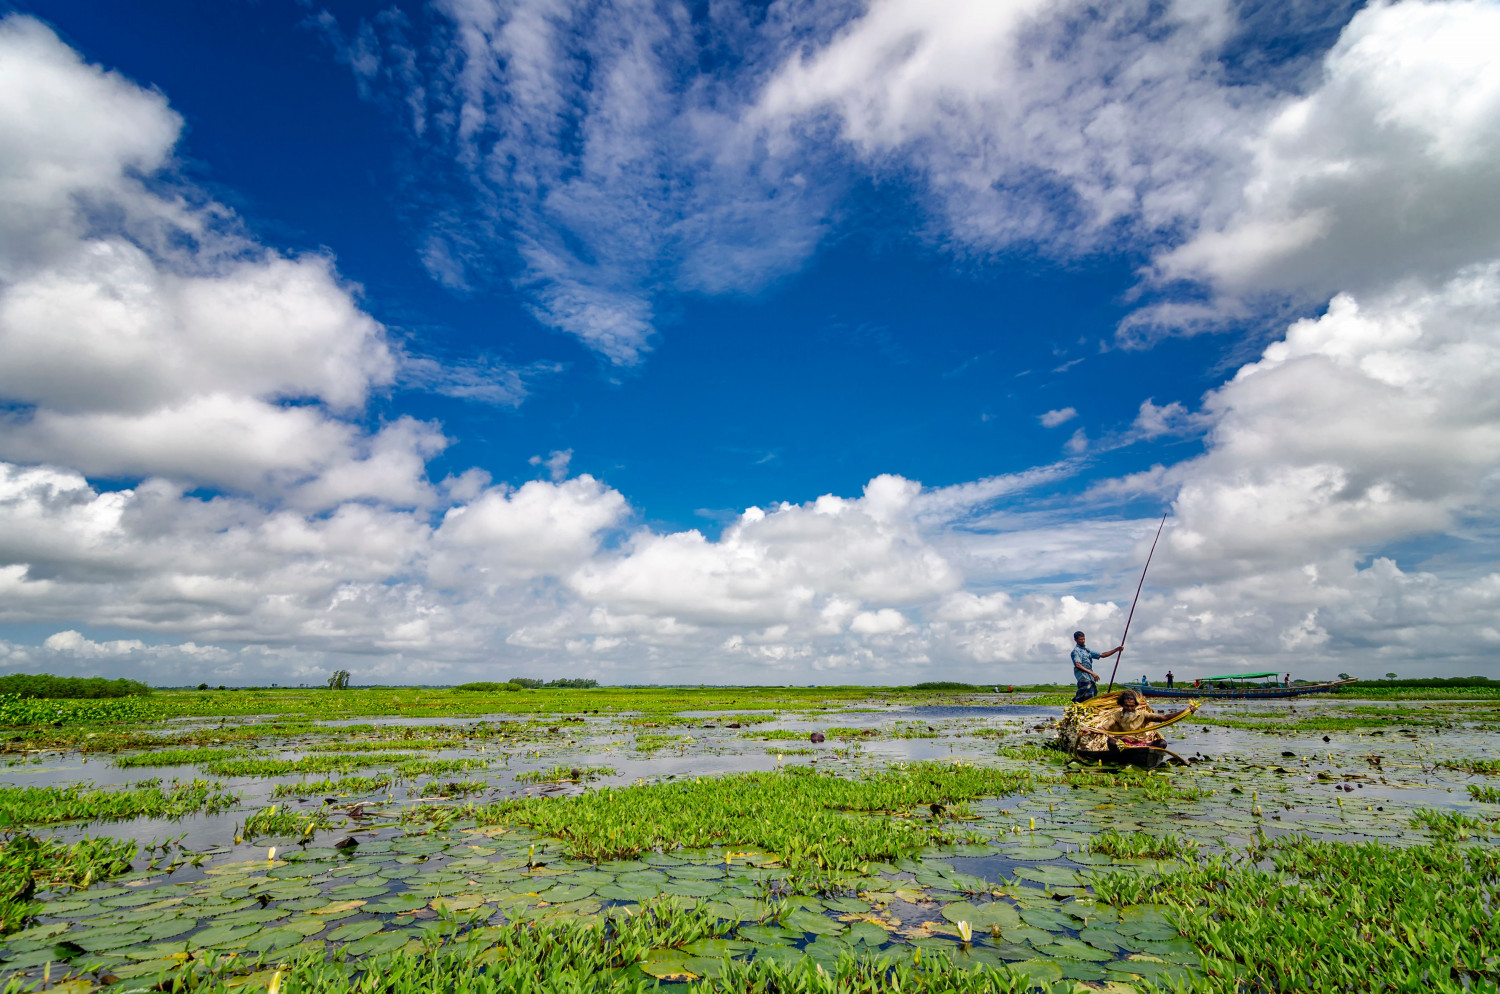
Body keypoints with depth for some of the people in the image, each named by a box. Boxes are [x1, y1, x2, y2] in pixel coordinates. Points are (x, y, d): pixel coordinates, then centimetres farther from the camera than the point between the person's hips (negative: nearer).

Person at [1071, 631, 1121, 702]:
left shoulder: (1087, 650, 23)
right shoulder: (1076, 651, -4)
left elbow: (1102, 655, 25)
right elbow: (1078, 665, -18)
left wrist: (1117, 649, 18)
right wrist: (1092, 673, -27)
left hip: (1091, 678, 8)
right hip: (1083, 677, -8)